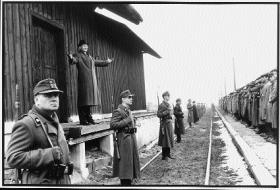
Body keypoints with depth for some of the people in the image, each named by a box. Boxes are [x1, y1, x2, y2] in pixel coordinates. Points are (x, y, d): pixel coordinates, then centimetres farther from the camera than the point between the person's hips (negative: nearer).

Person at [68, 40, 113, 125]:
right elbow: (74, 60, -20)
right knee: (83, 100, -9)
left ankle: (89, 118, 14)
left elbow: (97, 62, 36)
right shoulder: (78, 55, 1)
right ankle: (83, 120, -8)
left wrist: (106, 62, 43)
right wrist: (71, 58, -42)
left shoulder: (89, 56, 24)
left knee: (89, 100, 8)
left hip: (92, 81, 7)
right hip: (83, 81, -7)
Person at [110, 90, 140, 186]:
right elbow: (112, 125, -24)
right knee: (125, 162, -5)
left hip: (131, 137, 9)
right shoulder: (118, 111, -13)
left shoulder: (128, 110, 15)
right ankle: (125, 182, 2)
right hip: (124, 138, -9)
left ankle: (129, 181, 27)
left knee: (132, 159, 15)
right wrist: (127, 120, -23)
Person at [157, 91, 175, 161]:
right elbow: (159, 114, -20)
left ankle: (168, 153, 26)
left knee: (169, 139, 14)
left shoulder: (168, 104, 13)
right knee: (165, 139, -2)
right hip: (164, 123, -8)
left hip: (169, 123, 8)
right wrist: (167, 111, -23)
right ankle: (164, 156, 7)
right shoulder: (161, 105, -13)